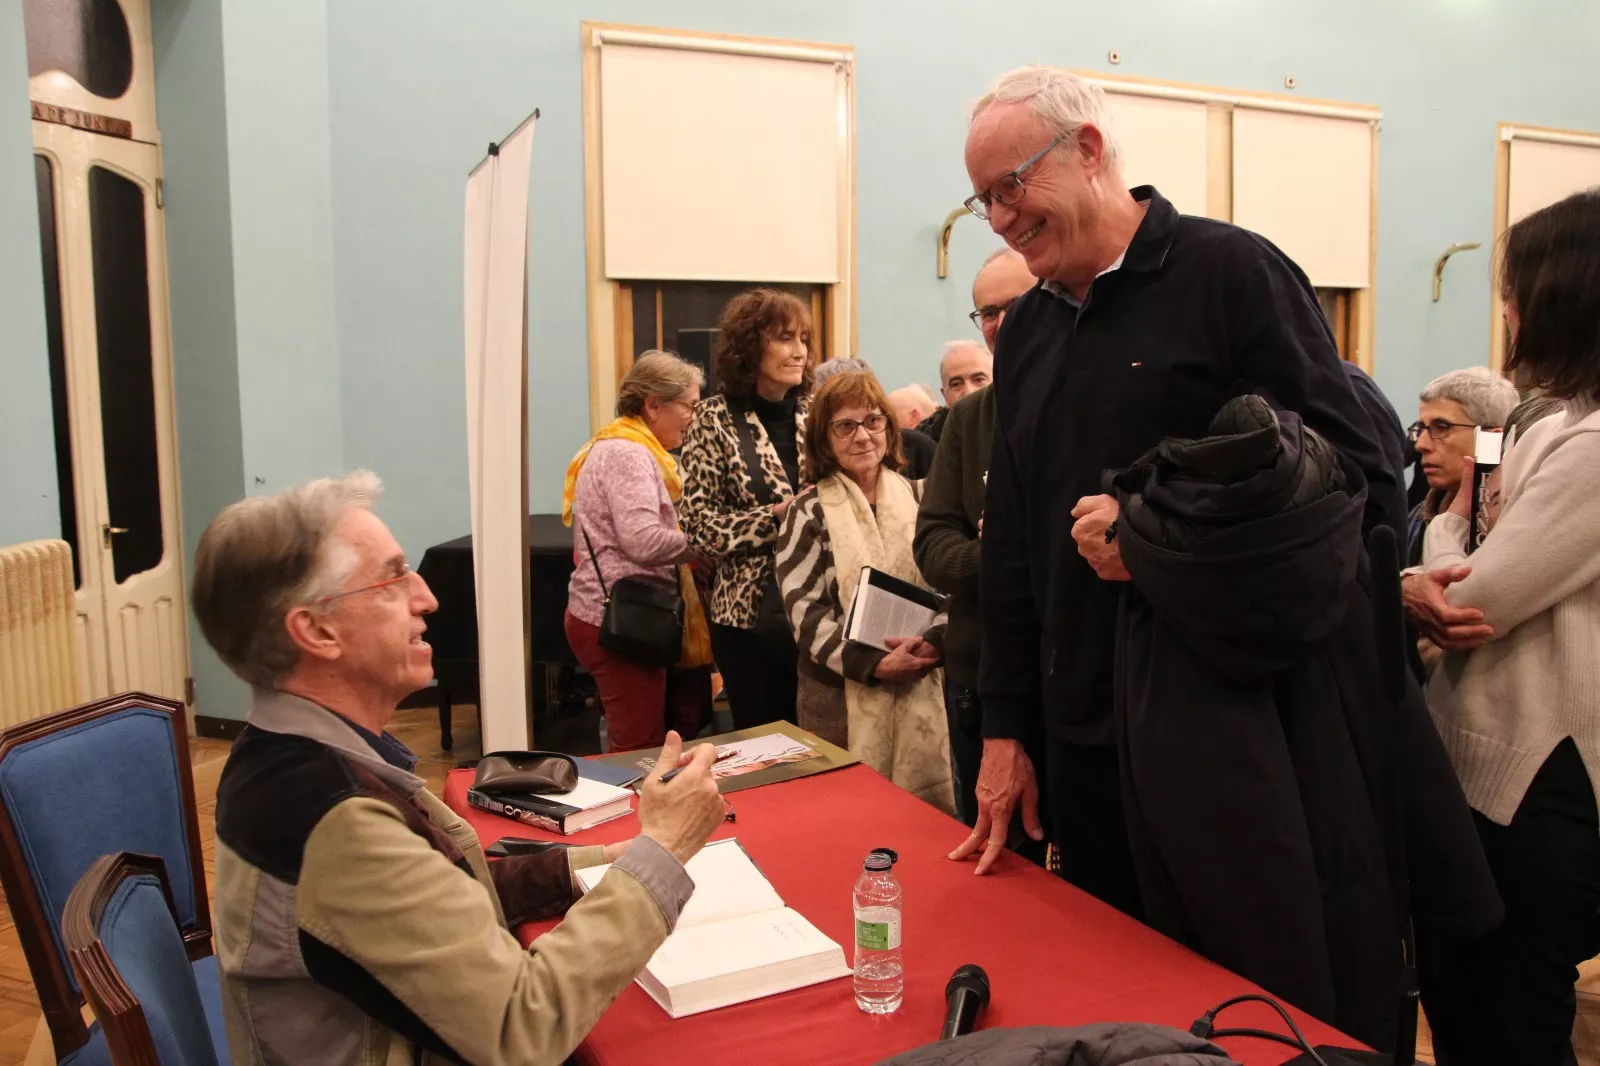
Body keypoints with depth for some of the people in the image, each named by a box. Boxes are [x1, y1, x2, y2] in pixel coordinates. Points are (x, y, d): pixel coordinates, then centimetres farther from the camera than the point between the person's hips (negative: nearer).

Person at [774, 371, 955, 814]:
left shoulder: (919, 497, 9)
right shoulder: (809, 511, 2)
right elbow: (803, 609, -5)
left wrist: (935, 641, -13)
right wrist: (873, 664, -16)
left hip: (921, 687, 2)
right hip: (842, 695, -2)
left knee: (927, 806, 5)